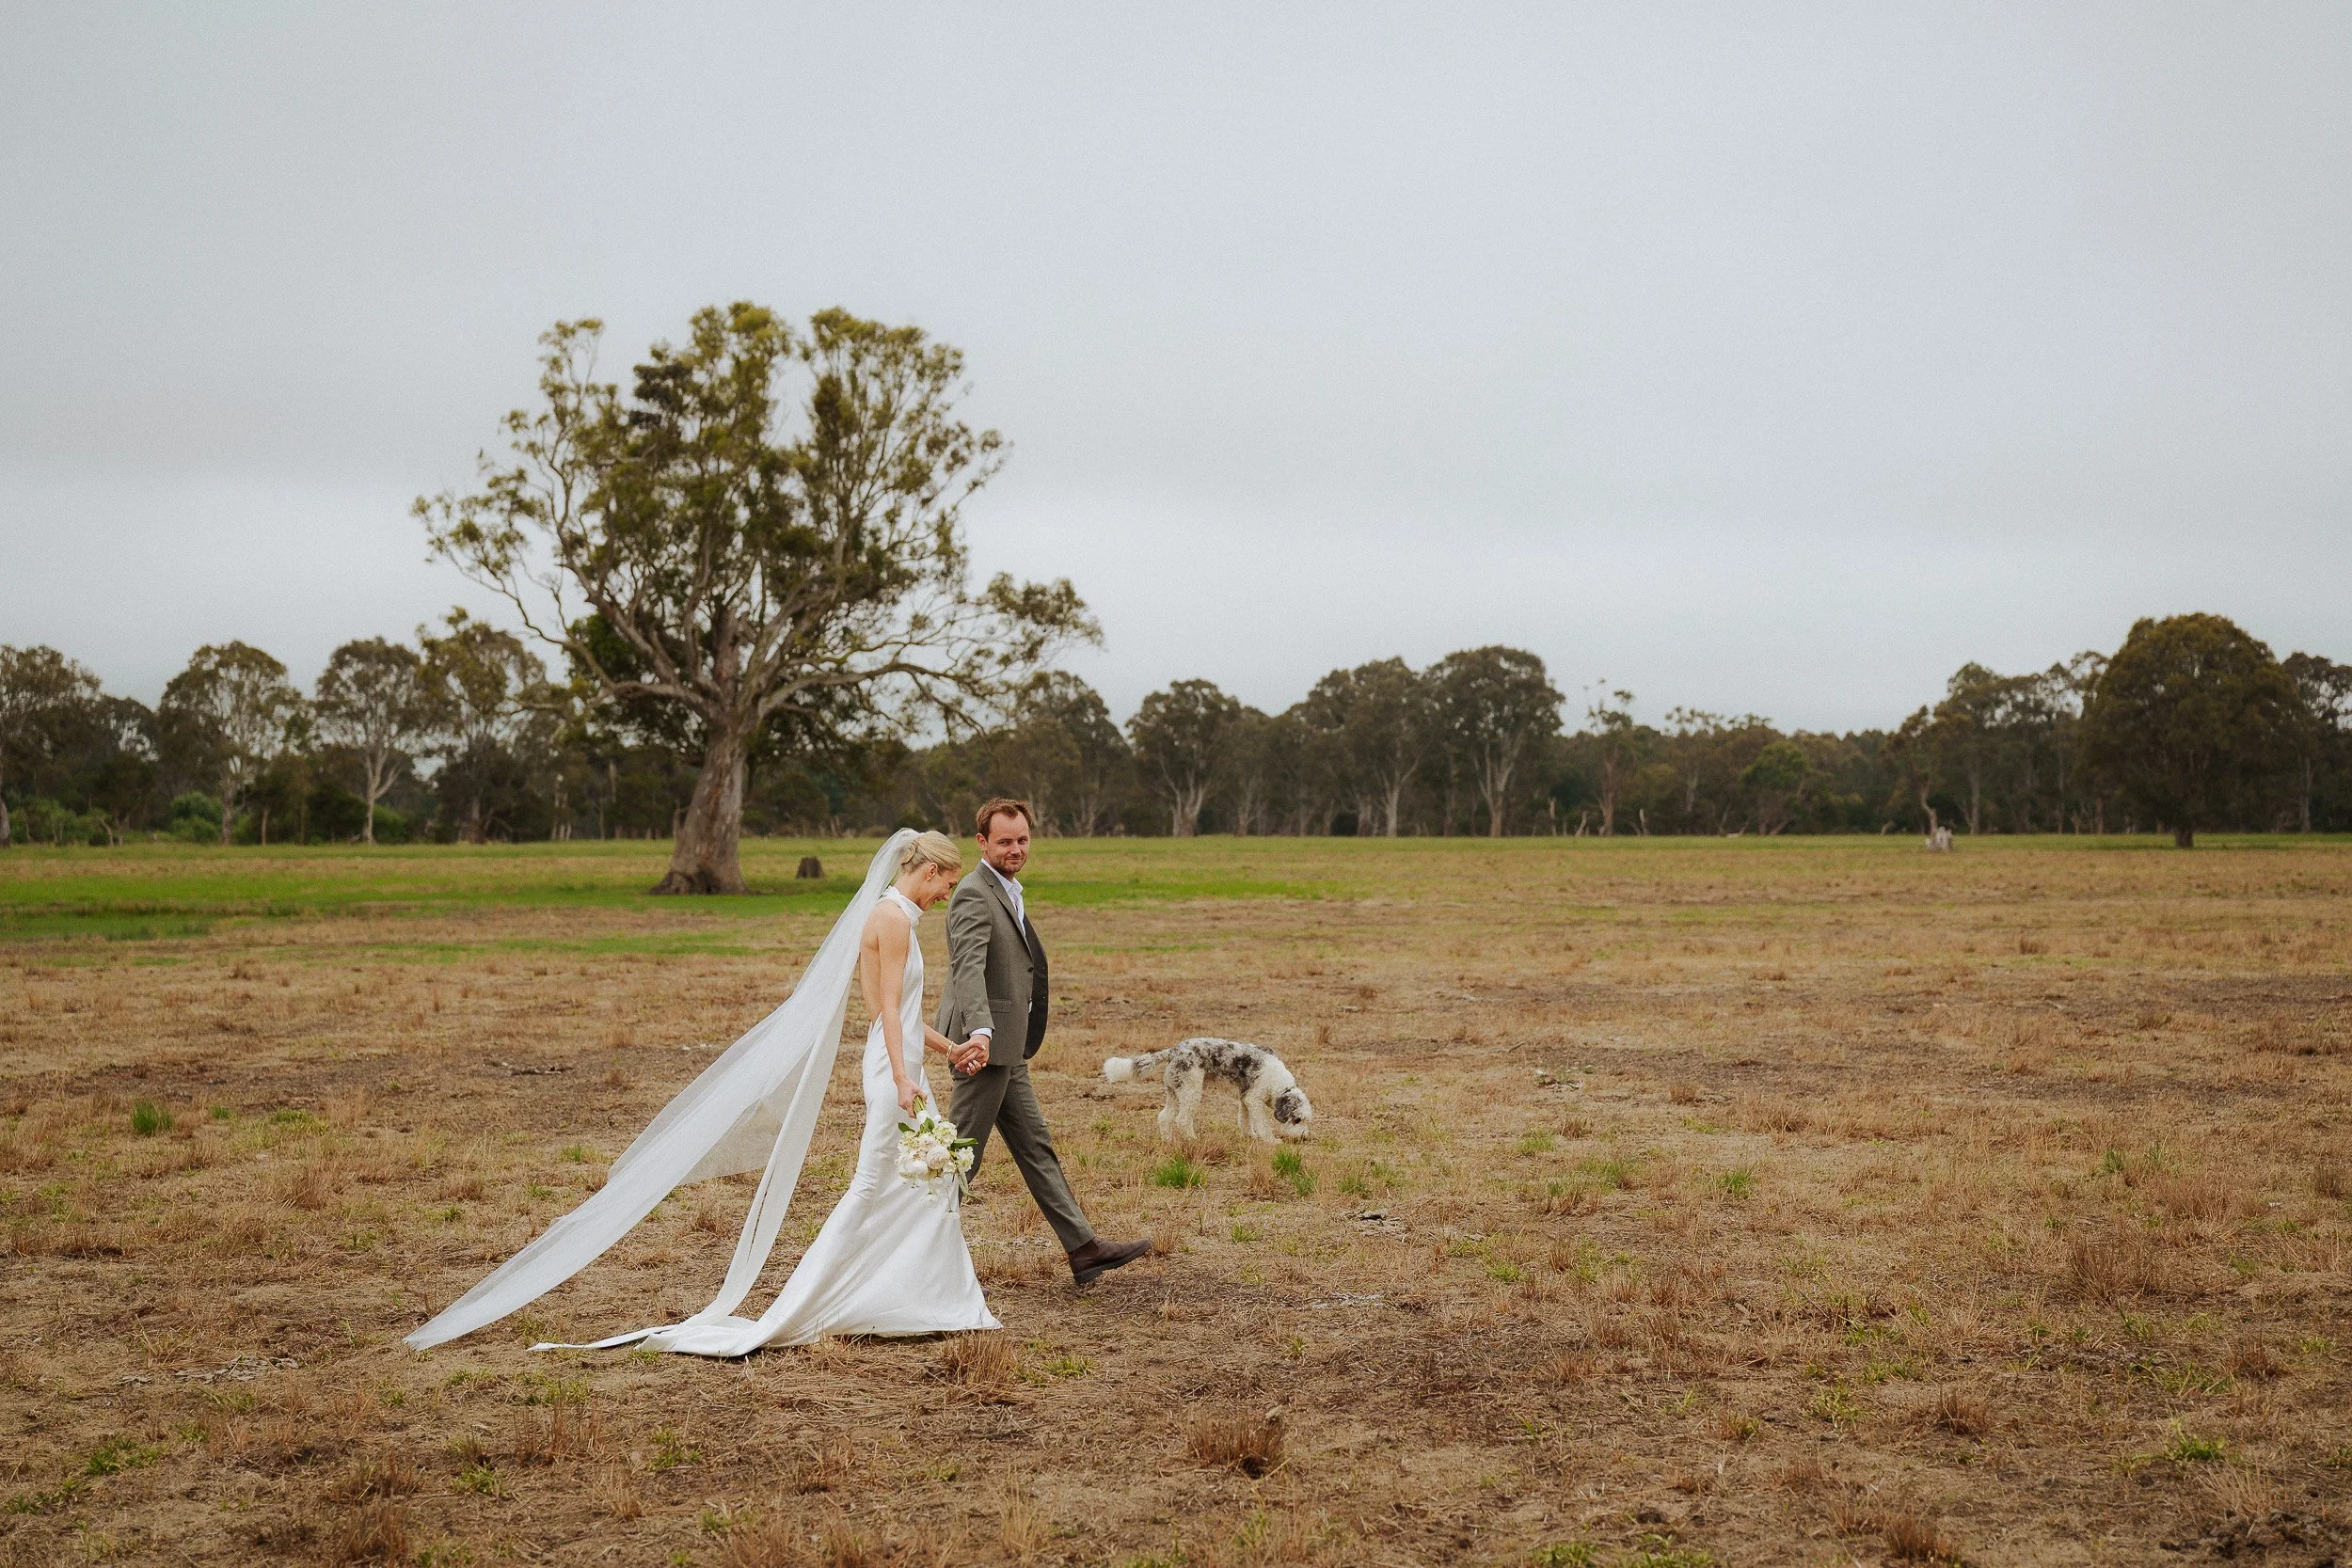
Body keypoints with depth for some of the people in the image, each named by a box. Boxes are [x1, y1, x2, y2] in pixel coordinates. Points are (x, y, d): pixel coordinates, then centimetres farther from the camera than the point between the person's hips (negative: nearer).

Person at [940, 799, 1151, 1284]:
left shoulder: (1007, 893, 17)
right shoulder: (974, 895, -16)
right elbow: (968, 968, -31)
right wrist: (980, 1032, -46)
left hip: (1006, 1048, 10)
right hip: (985, 1045, -10)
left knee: (1035, 1147, 10)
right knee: (963, 1153, -2)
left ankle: (1083, 1249, 12)